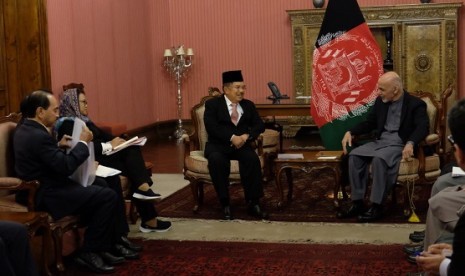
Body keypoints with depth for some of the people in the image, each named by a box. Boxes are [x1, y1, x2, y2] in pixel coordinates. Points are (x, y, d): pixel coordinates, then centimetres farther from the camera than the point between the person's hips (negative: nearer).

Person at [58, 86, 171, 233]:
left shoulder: (84, 120, 22)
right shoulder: (67, 124, -7)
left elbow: (102, 135, 18)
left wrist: (116, 141, -2)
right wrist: (109, 145, -15)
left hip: (102, 157, 8)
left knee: (132, 150, -16)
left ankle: (143, 189, -21)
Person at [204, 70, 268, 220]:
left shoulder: (248, 105, 15)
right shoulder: (212, 104, 2)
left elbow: (259, 125, 6)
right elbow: (212, 127, -13)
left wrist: (246, 136, -14)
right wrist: (232, 137, -24)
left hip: (241, 144, 3)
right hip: (218, 145, -3)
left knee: (252, 158, -30)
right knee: (217, 160, -36)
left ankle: (253, 203, -24)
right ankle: (225, 204, -26)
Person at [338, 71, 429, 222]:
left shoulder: (415, 104, -7)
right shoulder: (380, 101, 11)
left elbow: (422, 128, -20)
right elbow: (369, 123, 19)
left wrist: (410, 143, -39)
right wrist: (350, 132, 2)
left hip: (400, 145, -6)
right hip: (380, 141, 6)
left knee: (379, 159, -35)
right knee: (355, 155, -19)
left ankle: (377, 206, -27)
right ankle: (357, 203, -17)